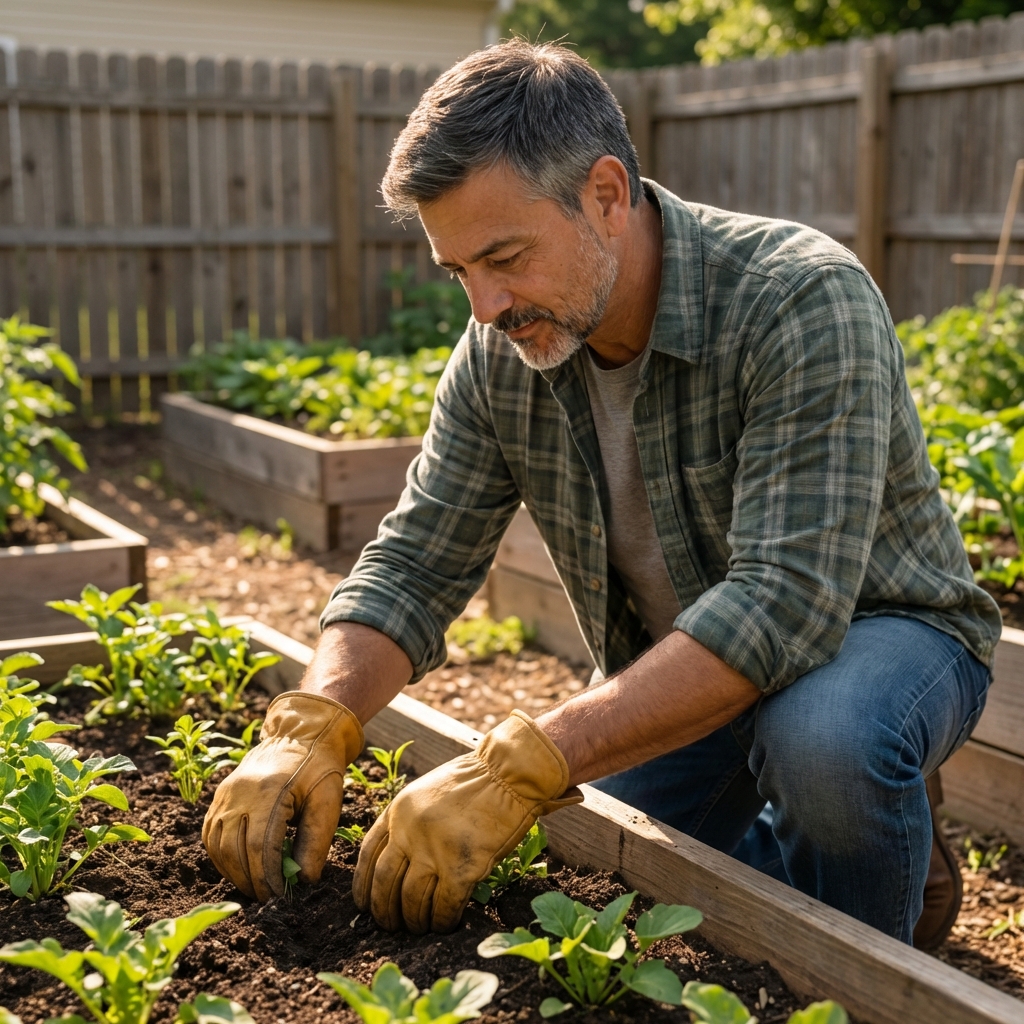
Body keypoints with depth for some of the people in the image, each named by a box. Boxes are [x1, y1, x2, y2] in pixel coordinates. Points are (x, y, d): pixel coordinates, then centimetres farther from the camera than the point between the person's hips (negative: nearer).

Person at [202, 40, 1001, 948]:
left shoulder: (802, 302, -30)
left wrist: (520, 769, -45)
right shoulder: (498, 358, -10)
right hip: (674, 682, 6)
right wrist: (310, 726, -28)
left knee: (821, 740, -38)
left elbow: (785, 601, -39)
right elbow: (413, 565, -7)